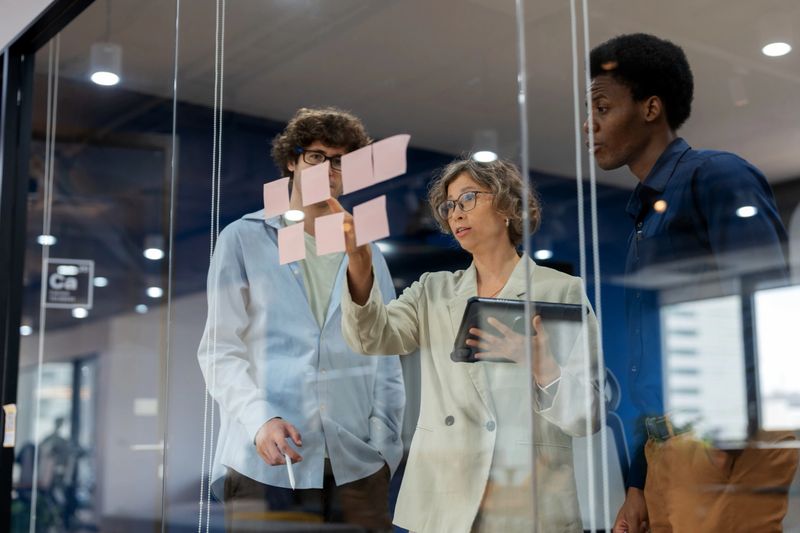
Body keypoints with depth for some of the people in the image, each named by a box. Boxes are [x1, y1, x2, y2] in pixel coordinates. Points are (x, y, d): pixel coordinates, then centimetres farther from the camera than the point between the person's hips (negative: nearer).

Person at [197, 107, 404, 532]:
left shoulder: (366, 254, 14)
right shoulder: (244, 240, 7)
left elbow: (386, 361, 12)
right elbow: (220, 350, 1)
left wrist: (384, 448, 2)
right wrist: (259, 419, -14)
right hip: (265, 462, -2)